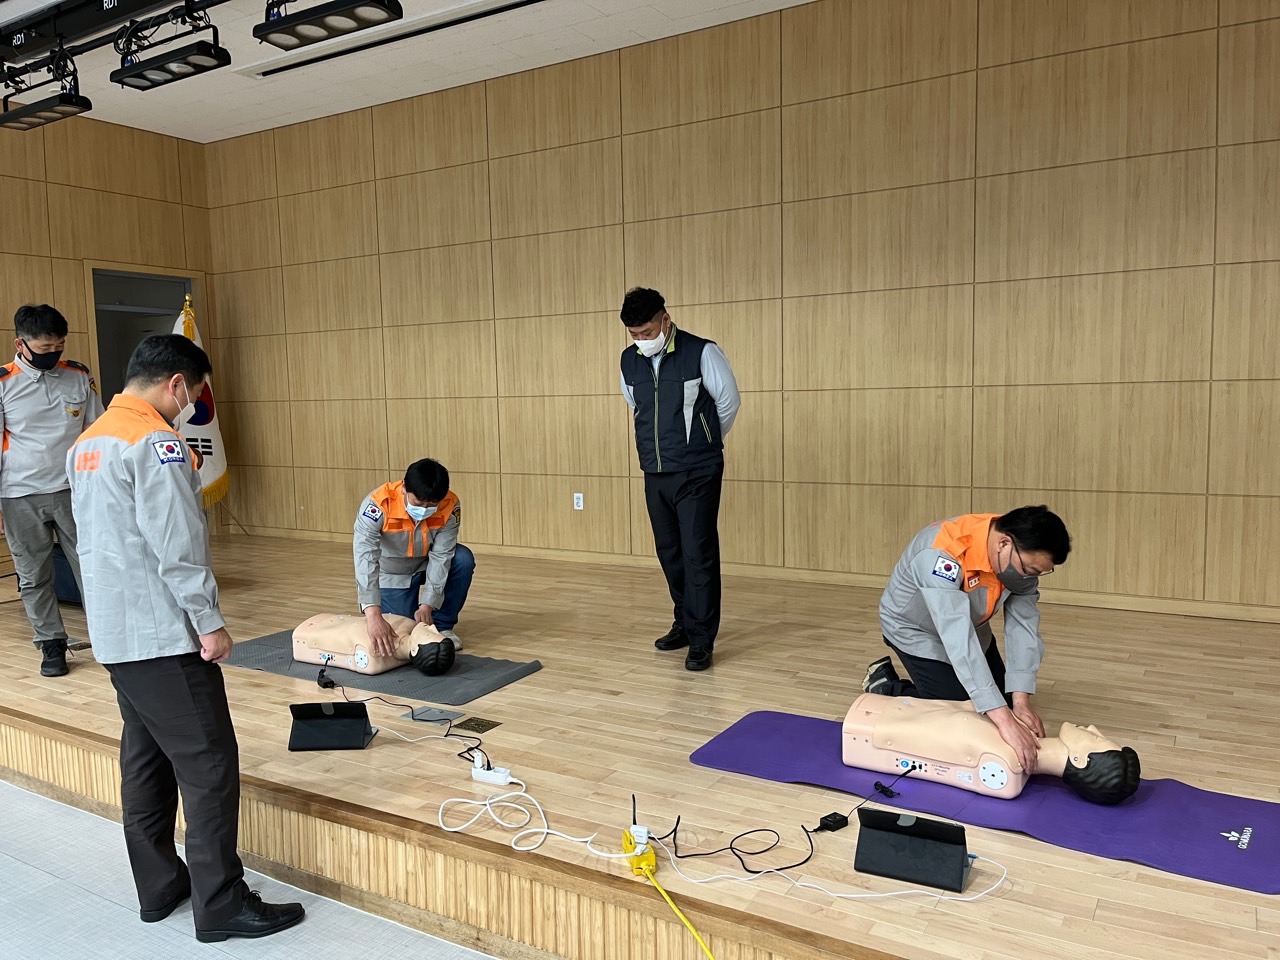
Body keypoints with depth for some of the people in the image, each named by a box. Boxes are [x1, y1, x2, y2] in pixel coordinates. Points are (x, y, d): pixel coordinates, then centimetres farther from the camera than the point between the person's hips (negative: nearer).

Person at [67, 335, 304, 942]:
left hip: (113, 633, 10)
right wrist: (210, 622, -15)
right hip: (163, 635, -10)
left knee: (145, 758, 16)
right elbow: (178, 547, -21)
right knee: (208, 765, -4)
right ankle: (221, 905, 2)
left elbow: (95, 539, 19)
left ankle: (158, 886, 26)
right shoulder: (156, 442, -16)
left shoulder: (87, 443, 13)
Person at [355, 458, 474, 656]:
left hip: (428, 564, 2)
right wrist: (374, 615, -58)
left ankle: (442, 625, -6)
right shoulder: (377, 504, -38)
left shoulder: (450, 506, -30)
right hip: (392, 573, -2)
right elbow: (364, 558, -48)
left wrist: (427, 605, -33)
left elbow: (441, 556, -25)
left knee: (463, 560, -28)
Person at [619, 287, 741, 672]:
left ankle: (701, 640, 4)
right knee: (669, 553, 13)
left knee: (699, 555, -4)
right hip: (655, 474, 6)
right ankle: (685, 623, 29)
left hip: (697, 474, -5)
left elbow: (729, 402, -2)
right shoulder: (629, 361, 4)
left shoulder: (701, 353, -12)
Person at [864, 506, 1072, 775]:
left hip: (970, 625, 7)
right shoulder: (942, 555, -43)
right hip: (917, 630, -6)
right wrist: (1005, 720, -51)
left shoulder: (1022, 555, -22)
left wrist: (1021, 700, -33)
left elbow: (1023, 622, -23)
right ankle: (886, 688, 11)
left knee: (1002, 701, 12)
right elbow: (957, 639, -48)